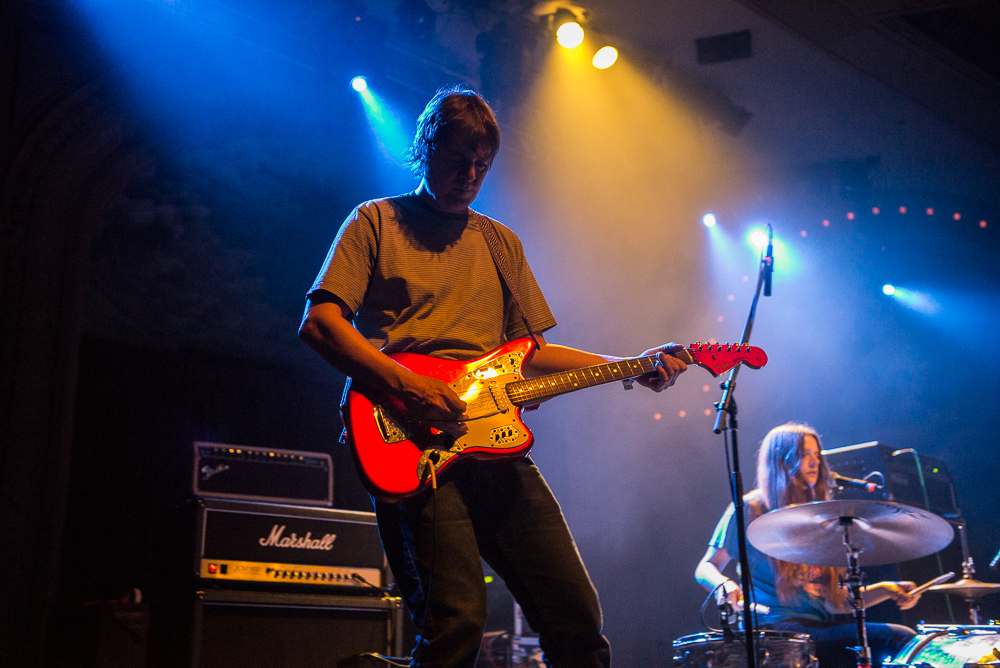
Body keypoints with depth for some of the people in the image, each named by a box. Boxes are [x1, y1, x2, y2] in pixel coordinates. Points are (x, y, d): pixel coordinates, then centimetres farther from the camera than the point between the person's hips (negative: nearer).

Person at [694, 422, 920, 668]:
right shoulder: (750, 509, 3)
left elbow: (832, 601, 19)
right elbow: (706, 568, 1)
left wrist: (885, 590, 5)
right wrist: (725, 584, -23)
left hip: (822, 624, 7)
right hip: (777, 626, -7)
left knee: (904, 637, -16)